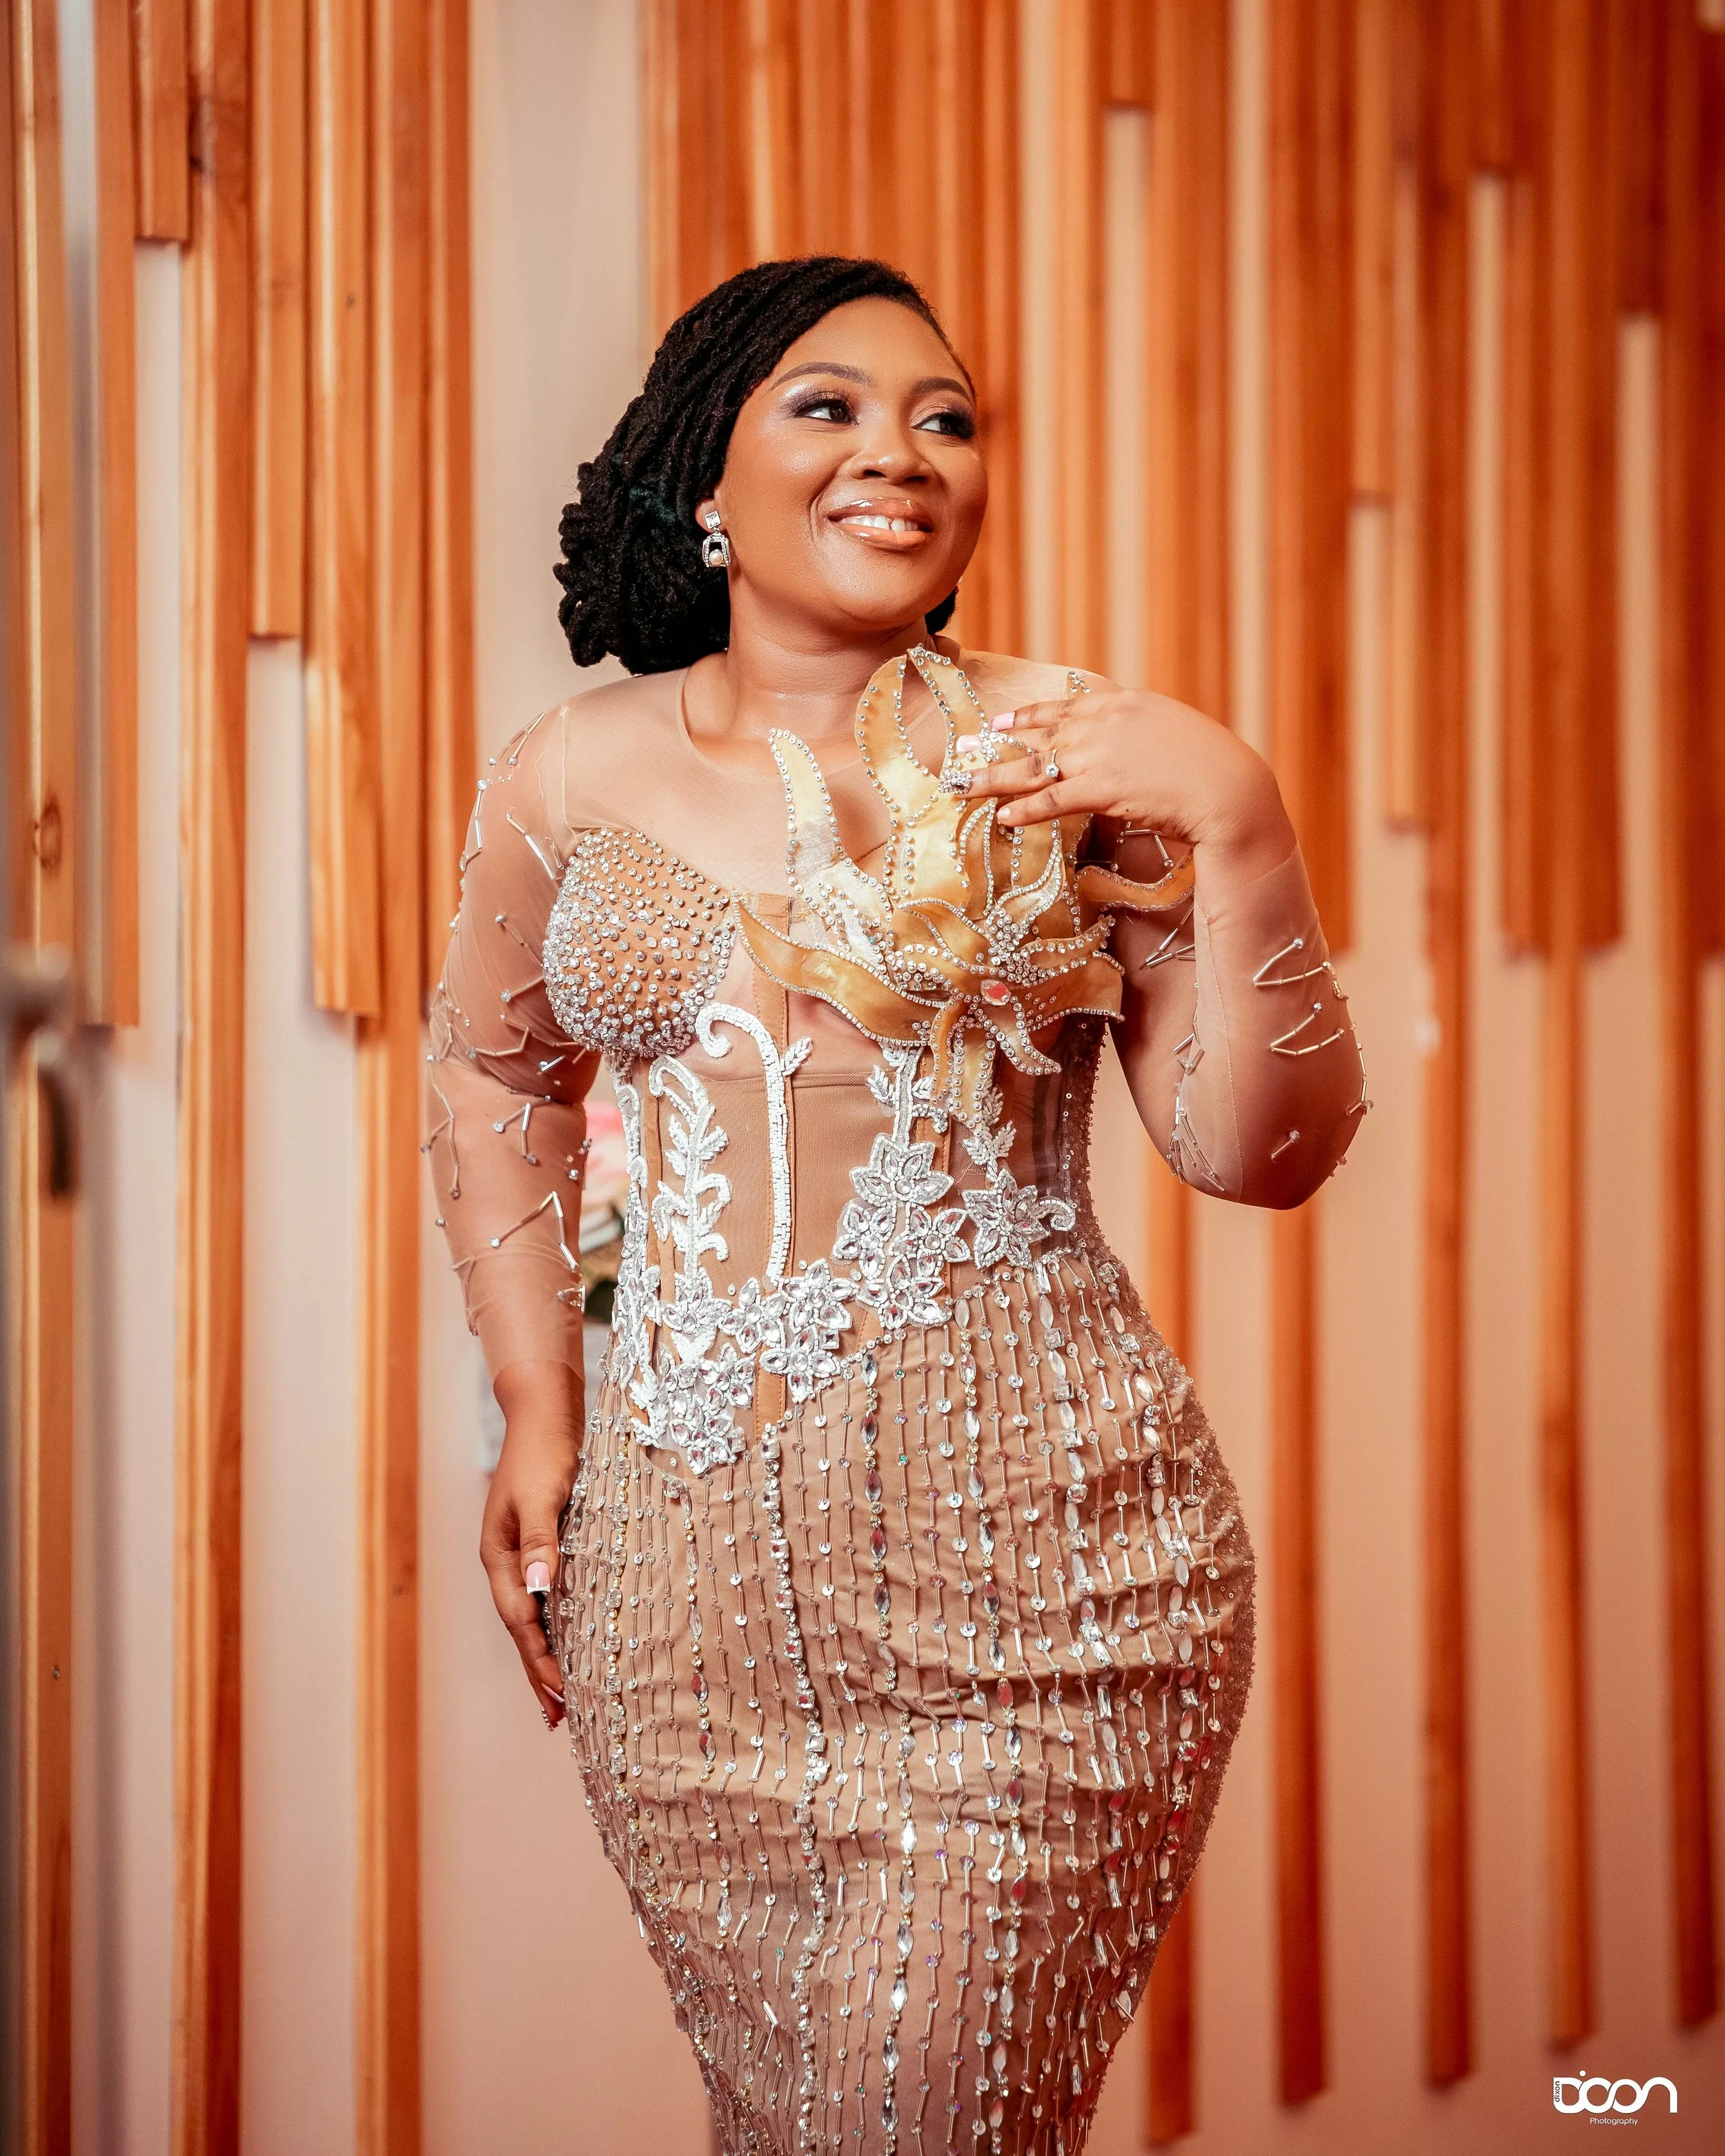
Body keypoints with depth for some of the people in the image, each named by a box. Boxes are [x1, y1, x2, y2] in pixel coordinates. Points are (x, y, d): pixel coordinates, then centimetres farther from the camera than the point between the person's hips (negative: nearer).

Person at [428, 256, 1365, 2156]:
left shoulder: (1066, 760, 0)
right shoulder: (570, 782, 6)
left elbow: (1263, 1150, -3)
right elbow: (493, 1079, 23)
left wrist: (1238, 824, -15)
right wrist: (537, 1408, 13)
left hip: (1033, 1568, -2)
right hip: (686, 1568, 3)